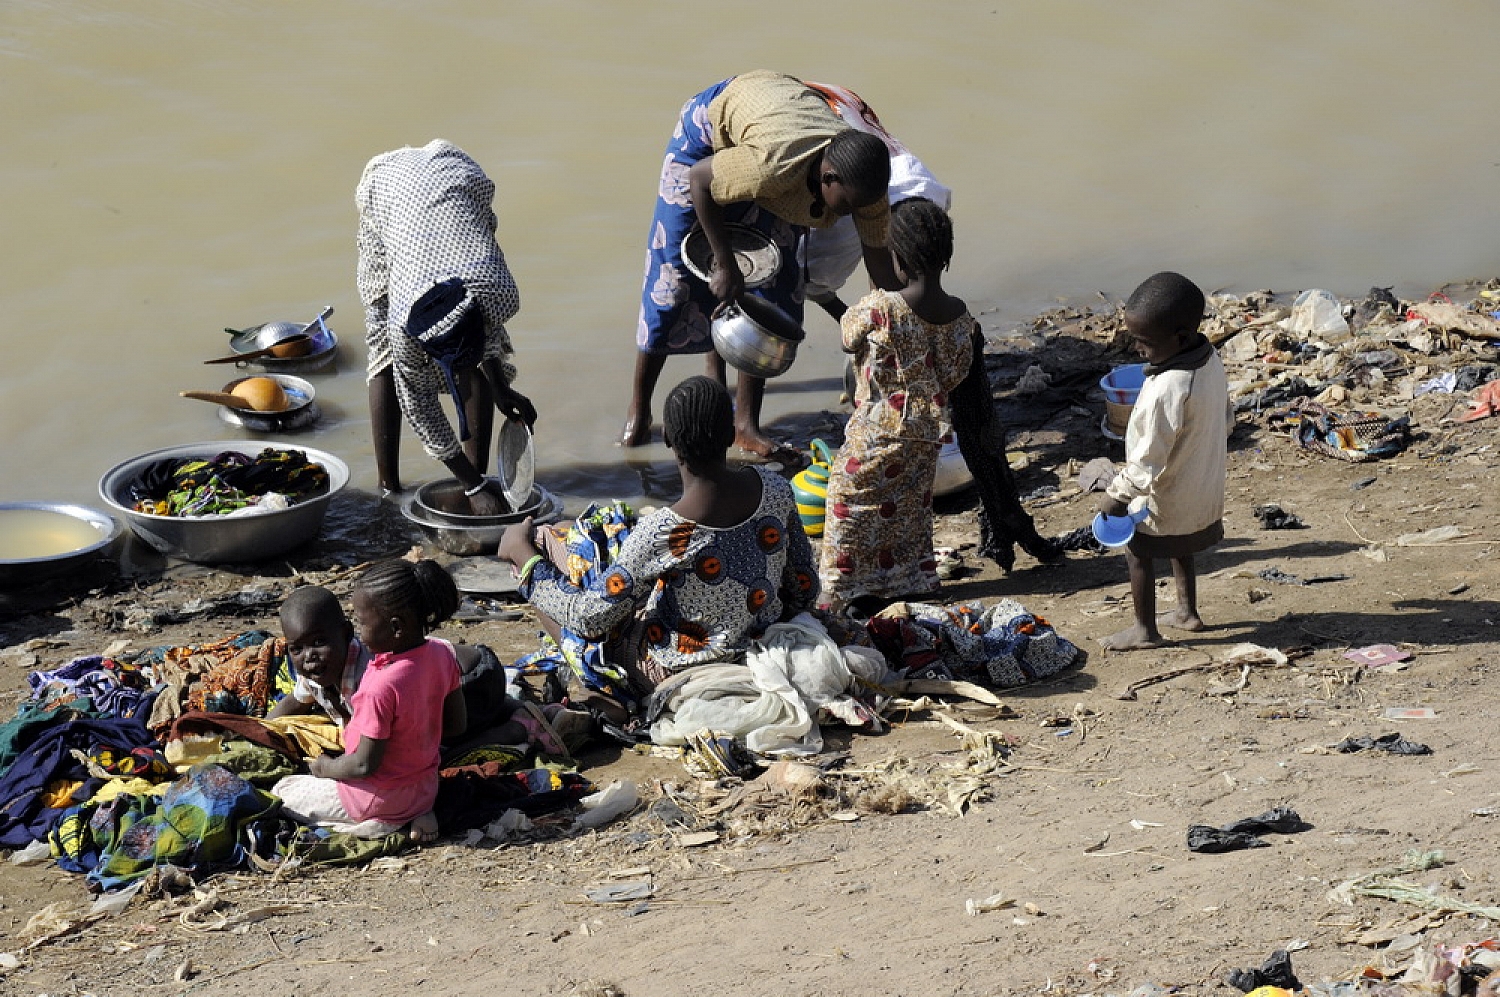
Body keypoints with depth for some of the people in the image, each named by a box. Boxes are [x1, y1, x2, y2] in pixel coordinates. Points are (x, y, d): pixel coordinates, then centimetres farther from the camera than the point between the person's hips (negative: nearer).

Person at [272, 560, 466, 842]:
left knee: (282, 792, 11)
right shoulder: (442, 653, -10)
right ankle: (417, 814, 9)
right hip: (425, 788, 7)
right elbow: (457, 726, 3)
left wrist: (325, 768, -5)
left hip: (379, 800, -7)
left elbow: (364, 765, -24)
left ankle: (384, 824, -2)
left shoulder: (382, 686, -32)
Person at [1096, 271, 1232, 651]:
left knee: (1138, 552, 11)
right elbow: (1226, 418, 7)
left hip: (1166, 497, -8)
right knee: (1179, 547, 28)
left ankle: (1145, 630, 23)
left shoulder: (1166, 391, -36)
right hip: (1204, 488, 8)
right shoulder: (1211, 361, -10)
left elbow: (1149, 461, -29)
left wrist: (1117, 494, -17)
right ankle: (1187, 611, 42)